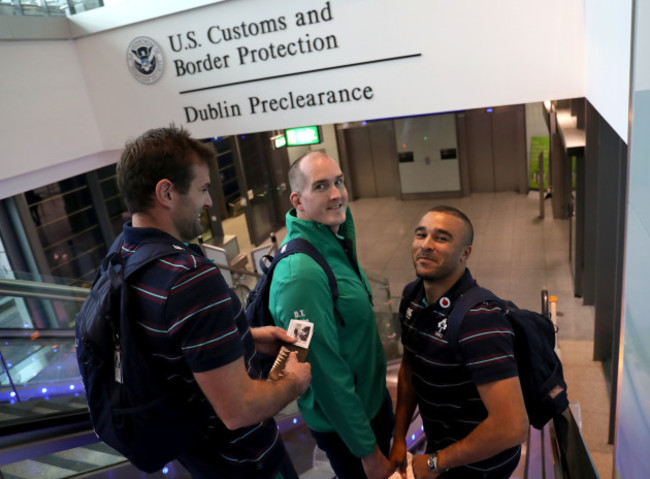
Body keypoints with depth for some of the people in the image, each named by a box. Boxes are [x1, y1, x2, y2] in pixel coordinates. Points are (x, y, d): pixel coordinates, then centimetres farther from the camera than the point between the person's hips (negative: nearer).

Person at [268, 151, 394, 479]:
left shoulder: (337, 242, -5)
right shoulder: (301, 273, -32)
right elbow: (327, 372, -27)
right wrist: (367, 450, -20)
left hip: (374, 399, 8)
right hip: (344, 423, -8)